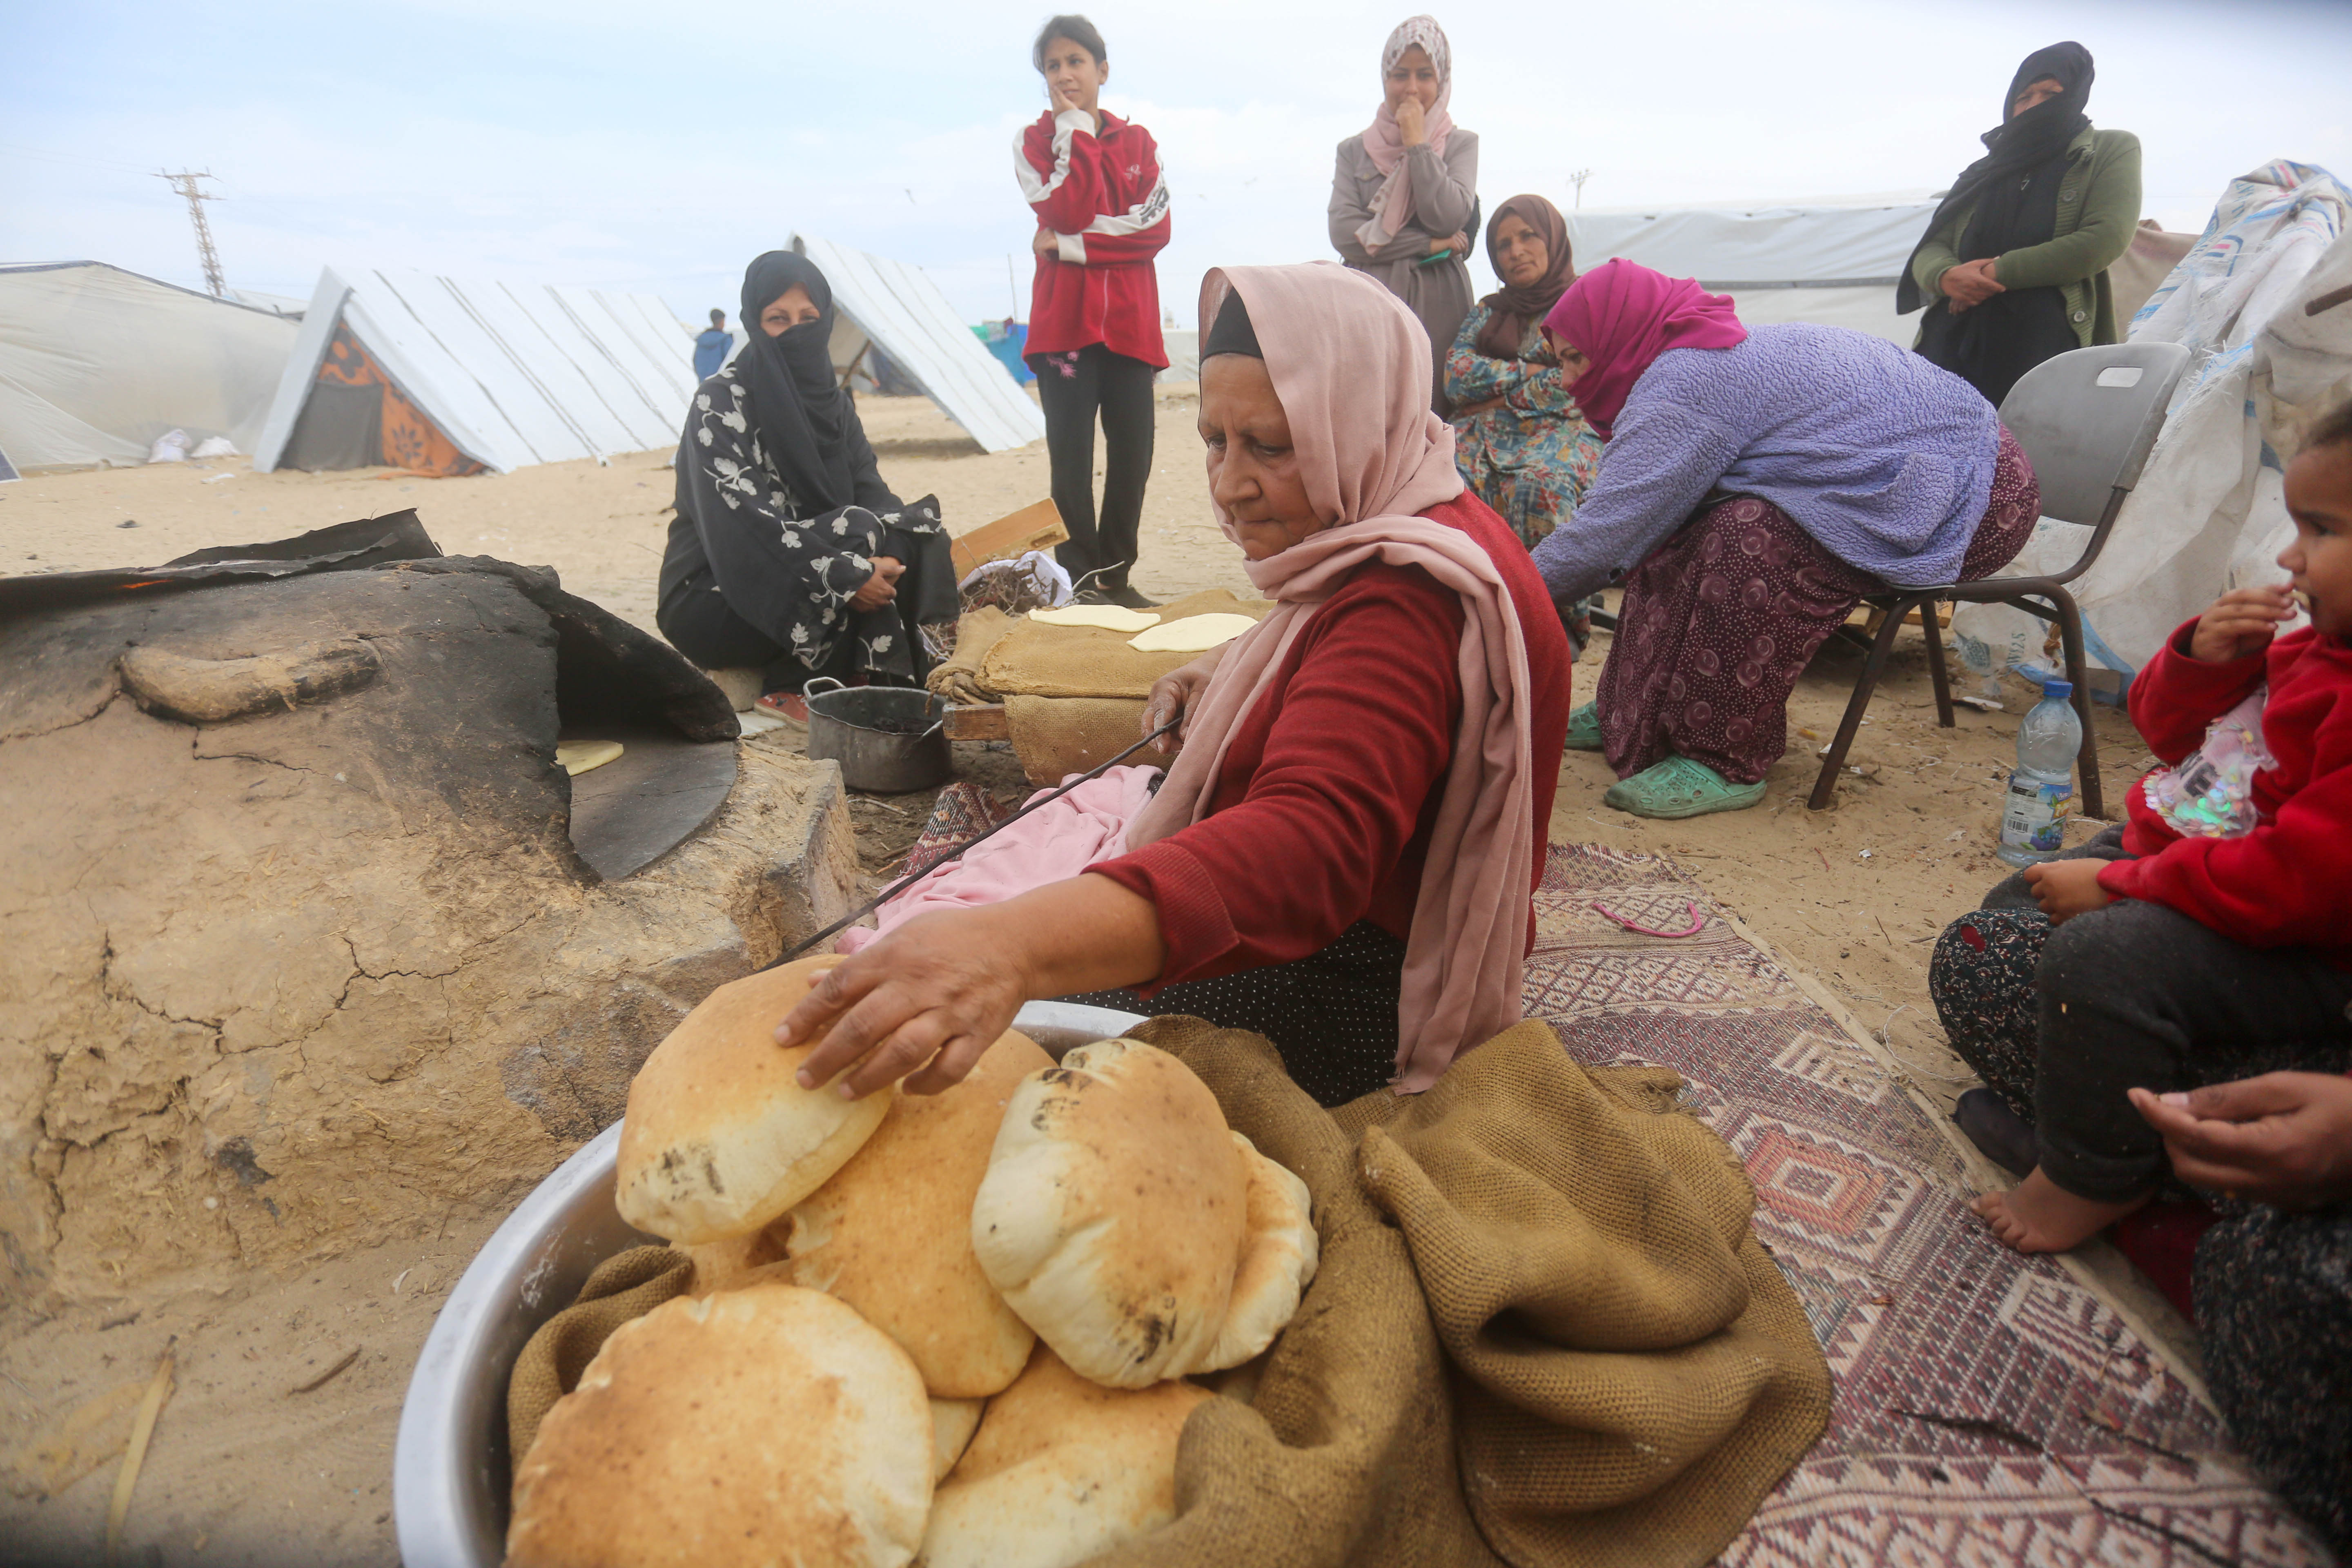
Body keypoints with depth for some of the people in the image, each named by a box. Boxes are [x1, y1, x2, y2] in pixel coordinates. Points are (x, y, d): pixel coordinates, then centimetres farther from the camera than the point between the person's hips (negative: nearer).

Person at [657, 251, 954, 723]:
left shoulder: (834, 403, 9)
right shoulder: (720, 402, -11)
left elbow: (872, 494, 0)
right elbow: (743, 521, -22)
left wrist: (895, 550, -23)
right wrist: (847, 574, -30)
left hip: (798, 586, 6)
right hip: (713, 598, -6)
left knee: (912, 545, -14)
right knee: (862, 537, -25)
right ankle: (791, 689, -14)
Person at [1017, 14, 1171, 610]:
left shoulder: (1137, 142, 13)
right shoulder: (1034, 142, 8)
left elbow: (1157, 227, -3)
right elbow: (1069, 211, -11)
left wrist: (1069, 246, -9)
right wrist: (1077, 130, -7)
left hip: (1129, 319, 2)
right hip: (1064, 319, -2)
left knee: (1132, 451, 1)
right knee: (1071, 455, -7)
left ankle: (1116, 574, 12)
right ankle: (1081, 578, -1)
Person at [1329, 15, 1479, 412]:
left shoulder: (1461, 144, 12)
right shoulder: (1354, 150, 13)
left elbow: (1449, 218, -5)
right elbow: (1344, 233, -2)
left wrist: (1416, 142, -4)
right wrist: (1429, 245, -5)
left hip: (1437, 304, 0)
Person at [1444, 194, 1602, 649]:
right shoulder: (1486, 312, 25)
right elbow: (1455, 379, 8)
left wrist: (1499, 393, -1)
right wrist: (1526, 373, -2)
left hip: (1564, 430, -3)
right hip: (1485, 430, 4)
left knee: (1540, 483, -40)